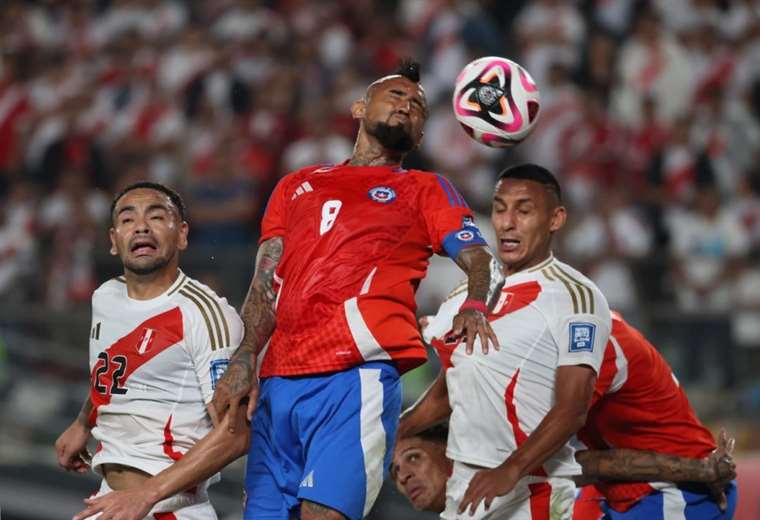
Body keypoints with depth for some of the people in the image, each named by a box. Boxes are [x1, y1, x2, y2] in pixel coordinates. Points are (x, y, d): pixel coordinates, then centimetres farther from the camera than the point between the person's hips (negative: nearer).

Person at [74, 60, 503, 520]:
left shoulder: (426, 190, 18)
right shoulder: (298, 186, 26)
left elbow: (483, 263, 8)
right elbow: (267, 284, 18)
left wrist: (474, 307, -15)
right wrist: (244, 360, 1)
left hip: (357, 374, -4)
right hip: (278, 379, 4)